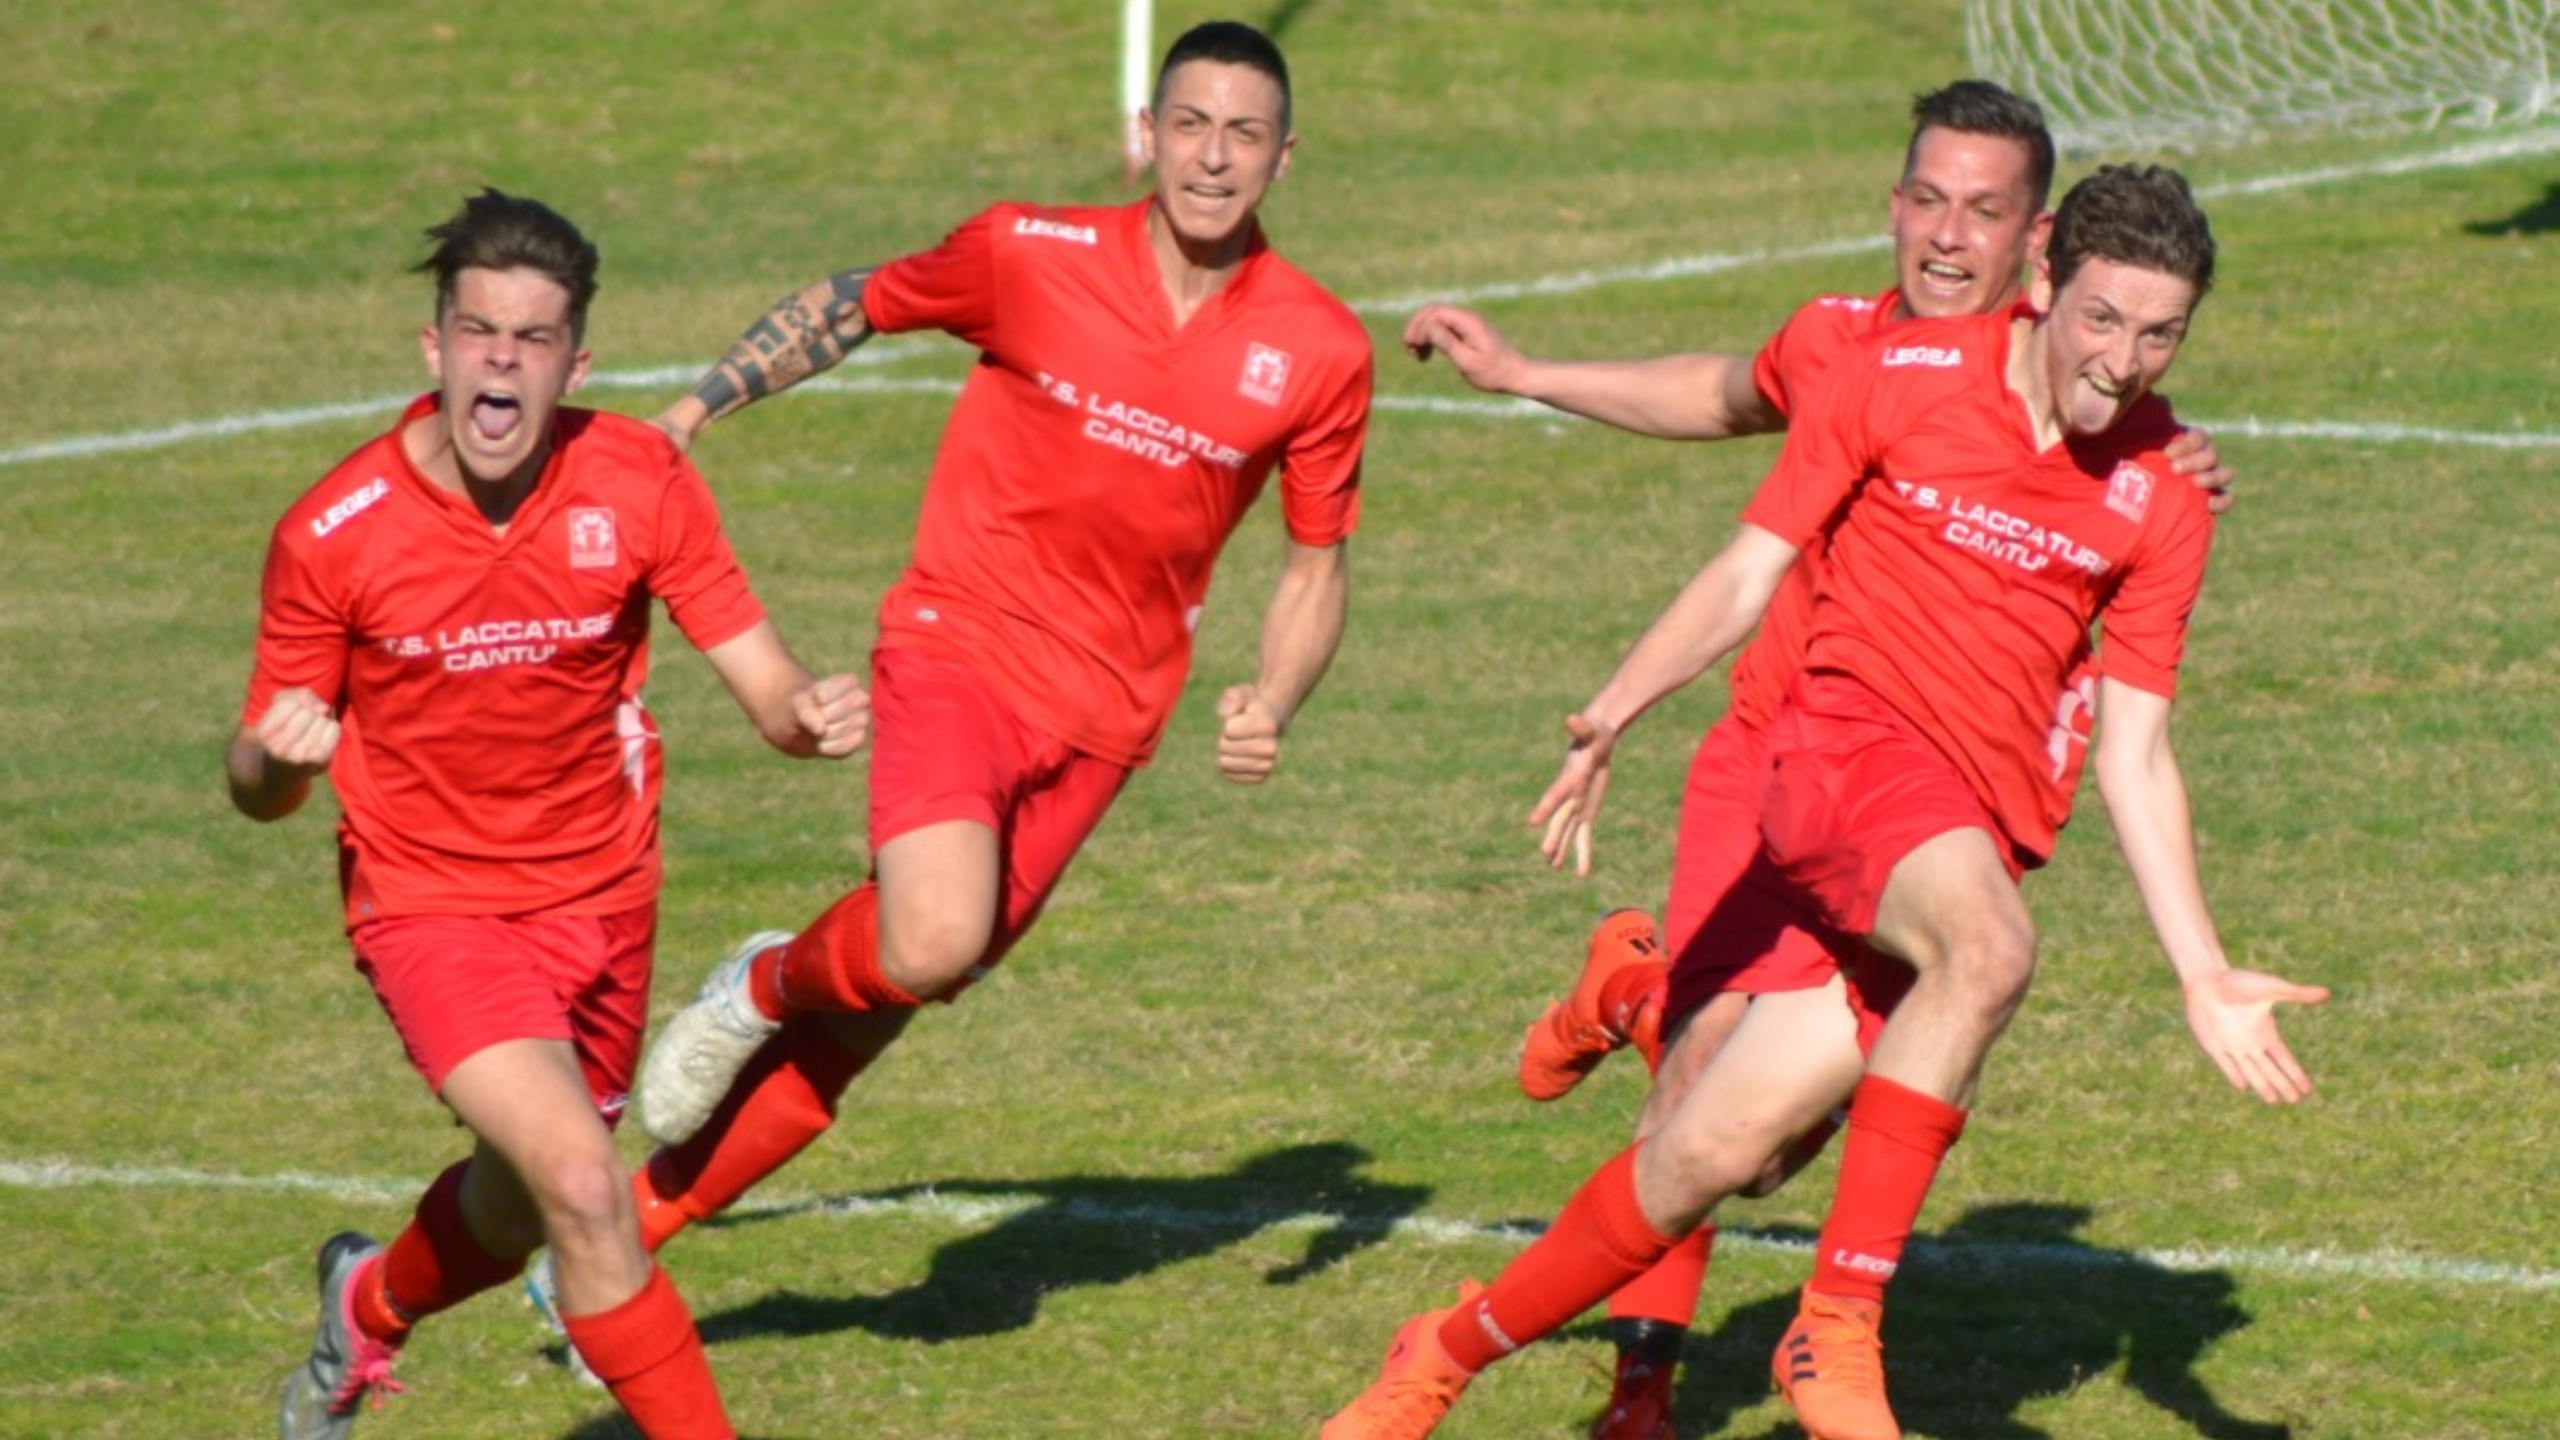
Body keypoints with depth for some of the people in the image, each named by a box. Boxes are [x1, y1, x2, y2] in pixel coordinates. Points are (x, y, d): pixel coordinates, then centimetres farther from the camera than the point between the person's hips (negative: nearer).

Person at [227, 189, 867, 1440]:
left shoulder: (638, 482, -11)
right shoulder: (331, 535, -16)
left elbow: (762, 682, -9)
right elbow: (258, 790, -6)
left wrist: (810, 713, -33)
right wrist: (279, 756, -30)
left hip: (601, 900, 4)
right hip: (432, 905, -4)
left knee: (513, 1220, 22)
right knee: (581, 1187, -25)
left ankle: (372, 1304, 56)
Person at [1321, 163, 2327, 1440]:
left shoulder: (2162, 500, 7)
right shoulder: (1899, 377, -1)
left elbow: (2135, 758, 10)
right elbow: (1747, 574, 5)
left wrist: (2204, 978, 3)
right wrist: (1613, 715, -9)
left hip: (1984, 829, 4)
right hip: (1849, 742, -4)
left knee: (1707, 1159, -4)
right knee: (1987, 949, -35)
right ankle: (1836, 1330, -26)